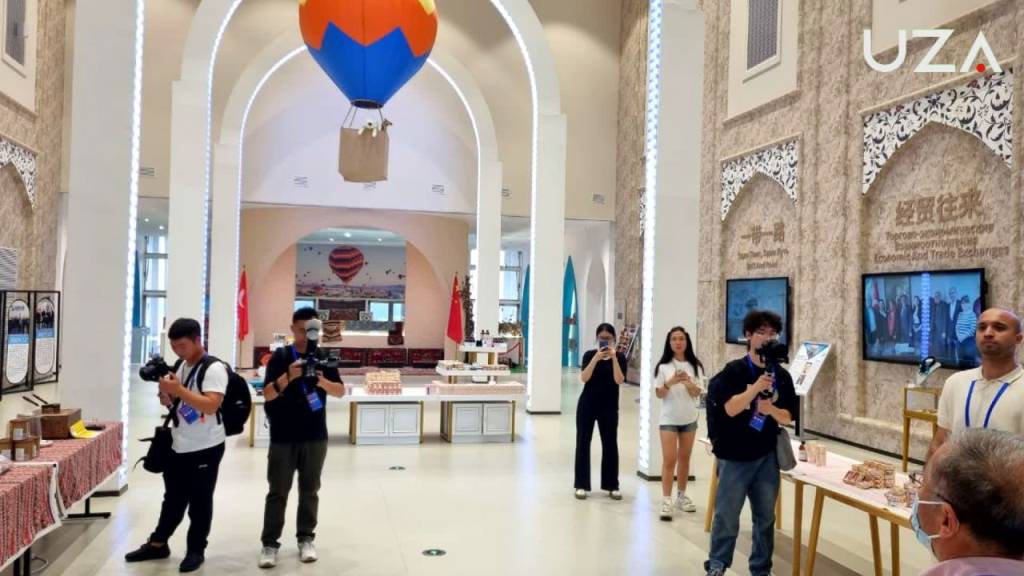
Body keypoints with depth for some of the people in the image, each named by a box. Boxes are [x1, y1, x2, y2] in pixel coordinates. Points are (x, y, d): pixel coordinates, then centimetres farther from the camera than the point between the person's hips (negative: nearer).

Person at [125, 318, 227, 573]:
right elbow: (172, 402, 17)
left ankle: (196, 550, 17)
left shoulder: (214, 368, -15)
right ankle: (157, 544, 31)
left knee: (199, 501, 5)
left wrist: (179, 389, -28)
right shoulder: (180, 366, 10)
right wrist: (166, 391, -5)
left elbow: (211, 406, -26)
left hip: (205, 448, -7)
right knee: (173, 499, 18)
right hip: (178, 446, 7)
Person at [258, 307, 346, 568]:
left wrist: (322, 381, -19)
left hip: (315, 436, 2)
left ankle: (306, 539, 21)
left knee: (309, 491, 10)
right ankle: (269, 543, 10)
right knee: (278, 492, 3)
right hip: (283, 437, -2)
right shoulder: (280, 356, -4)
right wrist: (288, 376, -27)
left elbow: (340, 391, 1)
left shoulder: (324, 357, 3)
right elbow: (267, 394, -10)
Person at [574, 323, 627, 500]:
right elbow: (584, 378, -16)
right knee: (583, 443, 2)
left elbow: (619, 380, -16)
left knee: (610, 444, 4)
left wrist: (613, 357, -23)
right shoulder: (589, 354, -2)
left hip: (609, 407, 0)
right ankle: (581, 485, 9)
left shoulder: (620, 357, -2)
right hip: (587, 405, 0)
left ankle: (612, 486, 15)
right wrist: (596, 358, -25)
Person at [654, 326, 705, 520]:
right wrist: (669, 383, -24)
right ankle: (666, 500, -5)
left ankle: (682, 496, 25)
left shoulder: (694, 366, 0)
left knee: (684, 458, 13)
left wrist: (689, 383, -21)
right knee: (669, 460, -7)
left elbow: (698, 394, -2)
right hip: (669, 419, -3)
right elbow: (659, 394, -6)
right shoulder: (664, 366, -6)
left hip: (689, 418, 3)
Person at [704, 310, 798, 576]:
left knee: (766, 517, 12)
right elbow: (730, 408, -18)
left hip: (767, 456, 4)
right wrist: (757, 387, -28)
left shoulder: (782, 375, 4)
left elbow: (788, 417, 4)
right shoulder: (733, 371, -8)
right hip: (735, 456, -4)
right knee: (727, 516, 4)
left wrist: (771, 409, -16)